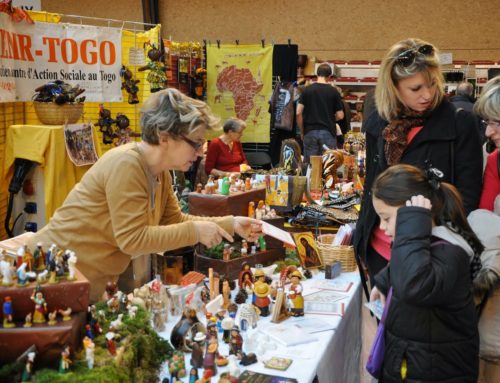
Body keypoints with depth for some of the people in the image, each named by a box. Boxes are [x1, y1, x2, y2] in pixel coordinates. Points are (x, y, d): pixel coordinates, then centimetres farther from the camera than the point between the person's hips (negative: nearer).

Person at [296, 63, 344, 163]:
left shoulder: (307, 90, 1)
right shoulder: (333, 92, -2)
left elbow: (298, 113, -4)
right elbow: (340, 116, -1)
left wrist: (302, 131, 8)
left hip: (310, 132, 1)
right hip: (328, 132, -1)